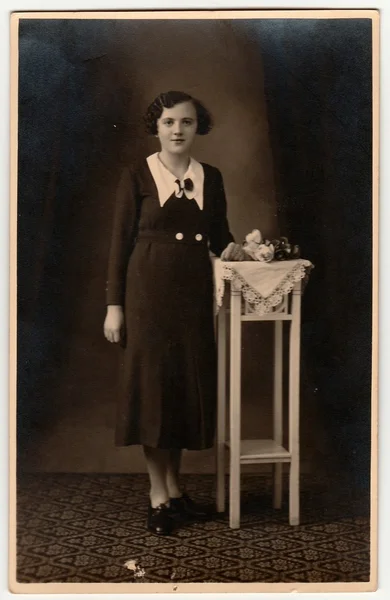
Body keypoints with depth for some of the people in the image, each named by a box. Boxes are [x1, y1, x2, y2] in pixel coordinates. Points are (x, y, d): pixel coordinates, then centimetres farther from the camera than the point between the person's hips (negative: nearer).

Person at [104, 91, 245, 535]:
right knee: (152, 383, 0)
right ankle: (158, 494, 10)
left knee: (190, 384, 7)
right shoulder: (136, 176, -2)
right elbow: (120, 242, -3)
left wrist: (229, 248, -7)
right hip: (149, 291, -4)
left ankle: (173, 485, 22)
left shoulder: (211, 177, 9)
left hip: (194, 292, 4)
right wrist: (114, 305, -7)